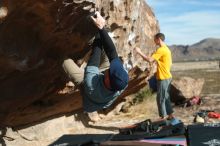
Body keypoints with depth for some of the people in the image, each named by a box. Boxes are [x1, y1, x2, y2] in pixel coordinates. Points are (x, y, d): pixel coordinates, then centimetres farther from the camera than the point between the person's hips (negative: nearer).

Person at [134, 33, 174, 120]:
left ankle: (163, 116, 1)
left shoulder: (161, 50, -18)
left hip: (163, 78, -10)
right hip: (167, 77, 10)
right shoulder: (166, 49, 14)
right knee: (166, 97, 15)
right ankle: (170, 115, 19)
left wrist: (139, 52, -18)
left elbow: (150, 60, -25)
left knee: (160, 98, -3)